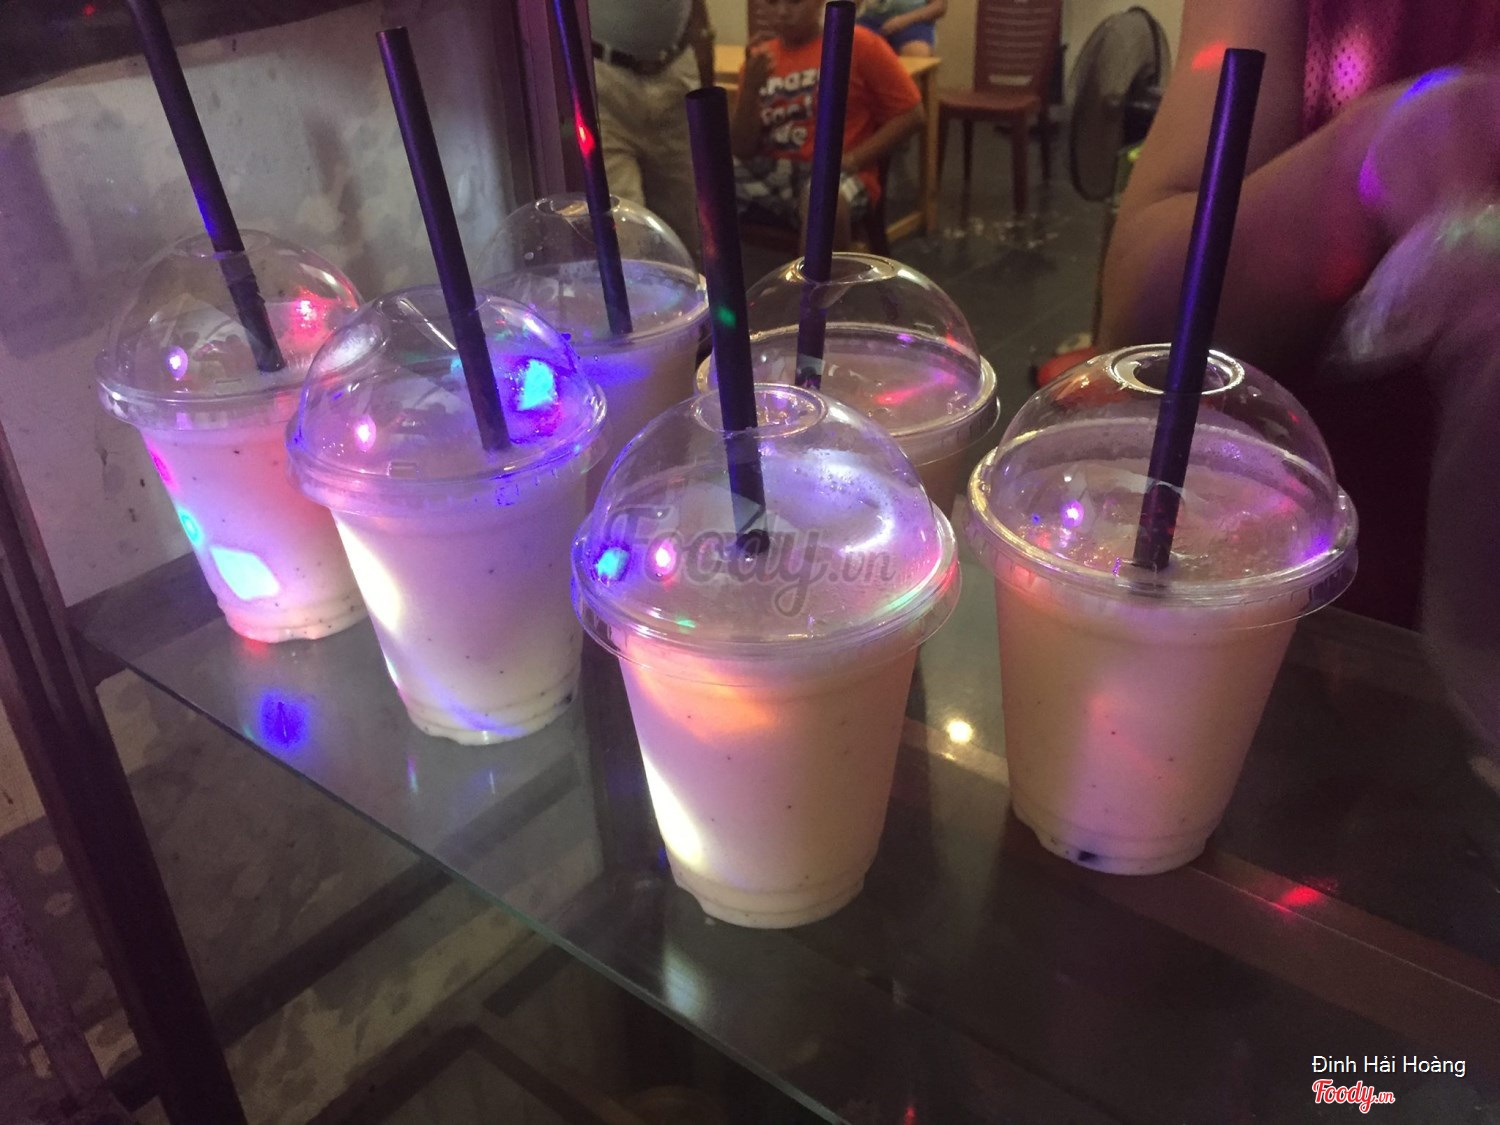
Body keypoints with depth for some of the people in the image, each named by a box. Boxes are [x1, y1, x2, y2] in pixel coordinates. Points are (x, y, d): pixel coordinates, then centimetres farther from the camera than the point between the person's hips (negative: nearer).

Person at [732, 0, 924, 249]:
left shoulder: (858, 43, 0)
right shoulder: (759, 59, 11)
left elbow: (910, 114, 0)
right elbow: (742, 151, 7)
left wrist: (850, 161, -11)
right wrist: (750, 87, -9)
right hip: (767, 171, 4)